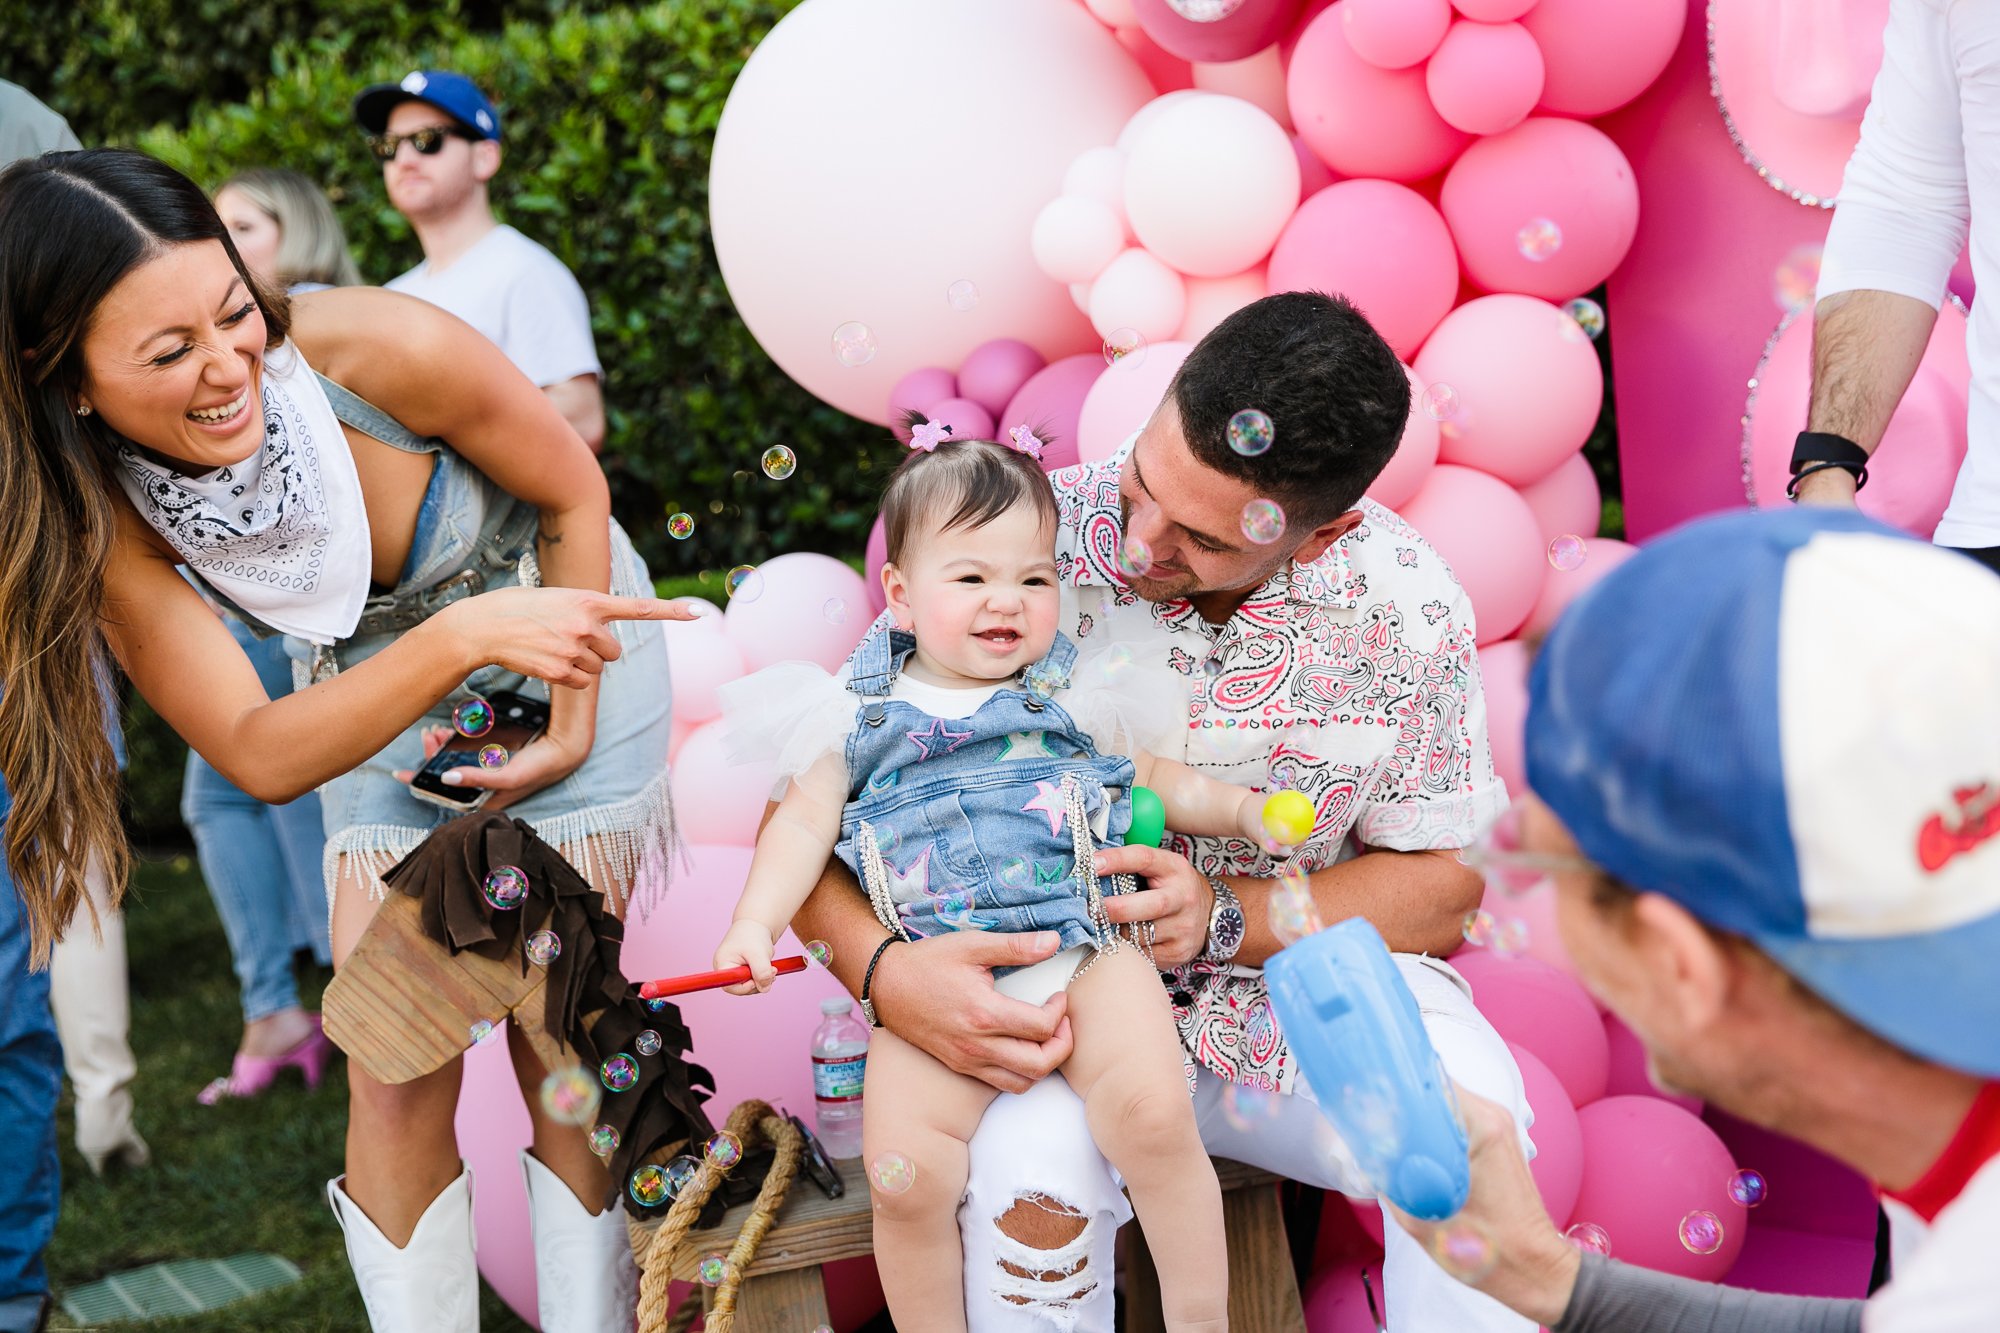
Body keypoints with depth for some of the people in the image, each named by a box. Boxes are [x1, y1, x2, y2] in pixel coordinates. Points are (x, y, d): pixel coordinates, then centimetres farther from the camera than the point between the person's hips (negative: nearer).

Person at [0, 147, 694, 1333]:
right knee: (396, 1078, -2)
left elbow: (573, 490, -14)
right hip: (375, 691, 2)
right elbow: (261, 755, -30)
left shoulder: (375, 349, -32)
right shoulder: (101, 511, -24)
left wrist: (573, 726, -11)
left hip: (561, 635, -2)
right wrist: (462, 637, -42)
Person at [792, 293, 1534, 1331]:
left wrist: (1227, 916, -20)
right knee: (1032, 1172, -32)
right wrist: (882, 971, -31)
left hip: (1305, 976, 1)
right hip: (1069, 990, -1)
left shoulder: (1407, 605, -11)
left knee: (1470, 1121, -28)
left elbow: (1443, 887, -2)